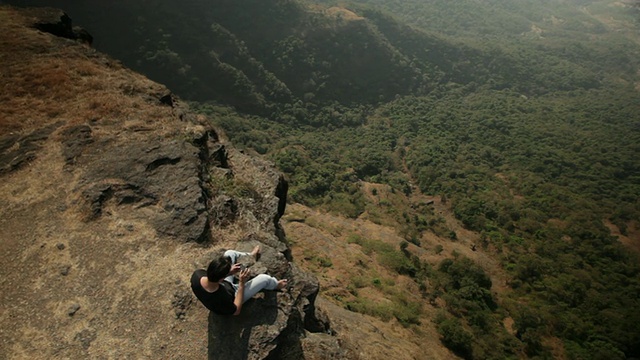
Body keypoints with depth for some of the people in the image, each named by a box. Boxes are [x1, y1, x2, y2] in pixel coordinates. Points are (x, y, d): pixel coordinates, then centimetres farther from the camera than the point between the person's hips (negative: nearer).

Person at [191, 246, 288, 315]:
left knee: (230, 253, 4)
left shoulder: (197, 274, -33)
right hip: (232, 297, -5)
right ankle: (275, 284, 31)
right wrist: (242, 283, -28)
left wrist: (227, 272, -20)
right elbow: (236, 311, -24)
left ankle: (250, 256, 35)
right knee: (264, 278, -6)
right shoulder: (221, 299, -46)